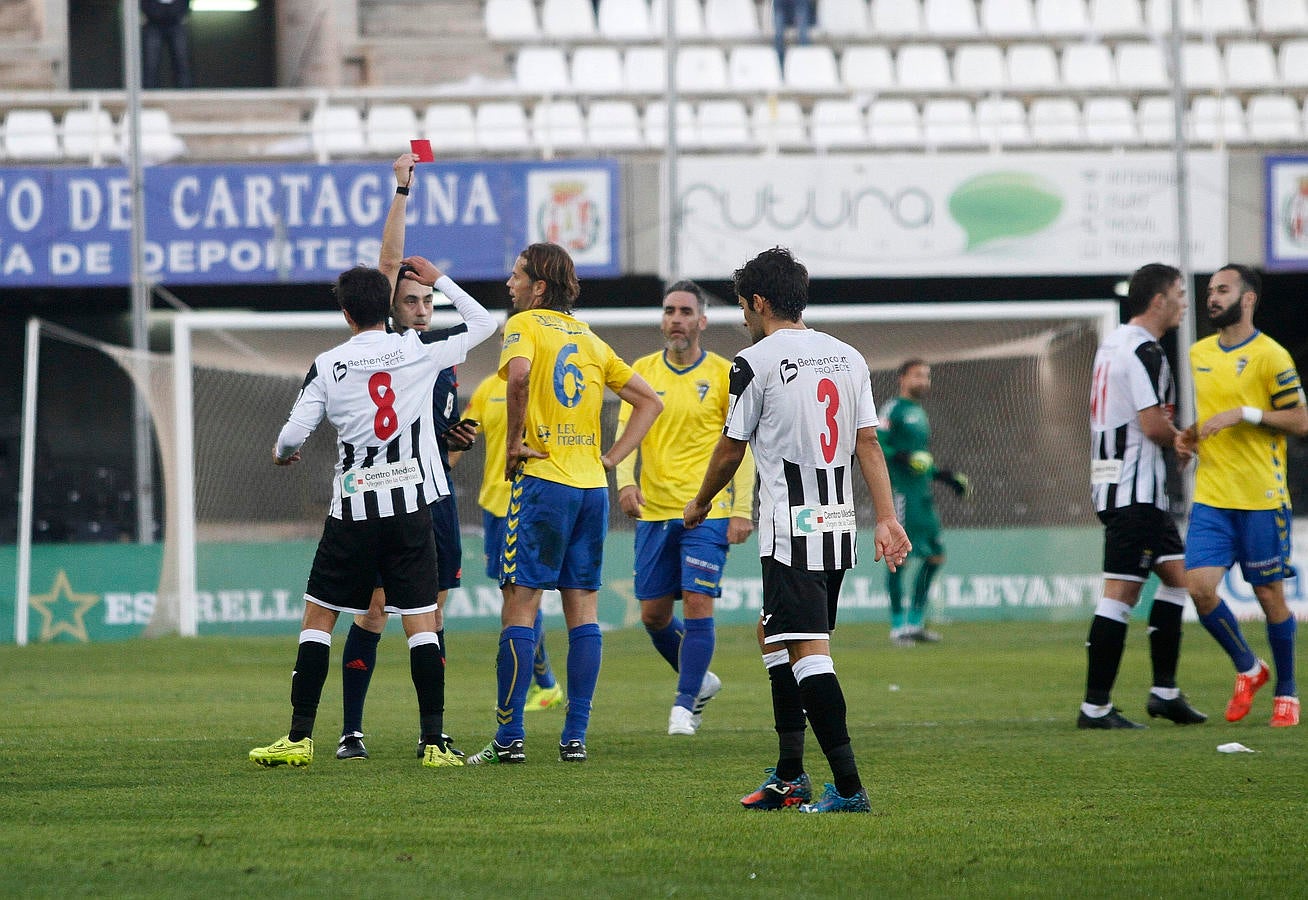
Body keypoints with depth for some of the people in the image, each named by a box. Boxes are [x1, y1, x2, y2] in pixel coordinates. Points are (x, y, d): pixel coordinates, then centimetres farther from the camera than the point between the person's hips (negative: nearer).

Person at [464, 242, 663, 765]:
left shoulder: (525, 324, -2)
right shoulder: (590, 339, 17)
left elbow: (518, 374, -25)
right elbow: (649, 400, 21)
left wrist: (513, 444, -14)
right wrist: (611, 458, 14)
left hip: (542, 481, -6)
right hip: (592, 487, 6)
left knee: (521, 605, -4)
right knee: (584, 610, 7)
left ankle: (509, 737, -6)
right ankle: (576, 737, 5)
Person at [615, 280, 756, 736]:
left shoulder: (724, 374, 0)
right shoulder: (642, 371, 8)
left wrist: (742, 509, -8)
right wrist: (626, 480, -18)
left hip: (708, 511, -4)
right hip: (654, 511, 4)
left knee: (697, 604, -12)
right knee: (653, 613, 6)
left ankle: (685, 704, -5)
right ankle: (699, 680, 29)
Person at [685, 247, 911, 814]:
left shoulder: (755, 362, -7)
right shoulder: (848, 358, 11)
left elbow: (731, 450, 0)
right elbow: (868, 444, 8)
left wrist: (700, 504, 17)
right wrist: (886, 519, 5)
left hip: (790, 530, -8)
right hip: (839, 525, 8)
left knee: (808, 652, -10)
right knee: (773, 636, 20)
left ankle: (849, 788, -19)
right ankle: (789, 777, 21)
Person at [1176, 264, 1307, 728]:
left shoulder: (1270, 356, -7)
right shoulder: (1198, 354, 13)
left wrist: (1245, 414, -16)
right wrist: (1189, 436, 6)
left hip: (1261, 498, -5)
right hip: (1210, 496, 5)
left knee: (1269, 594, 3)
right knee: (1199, 586, -9)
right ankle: (1248, 669, 13)